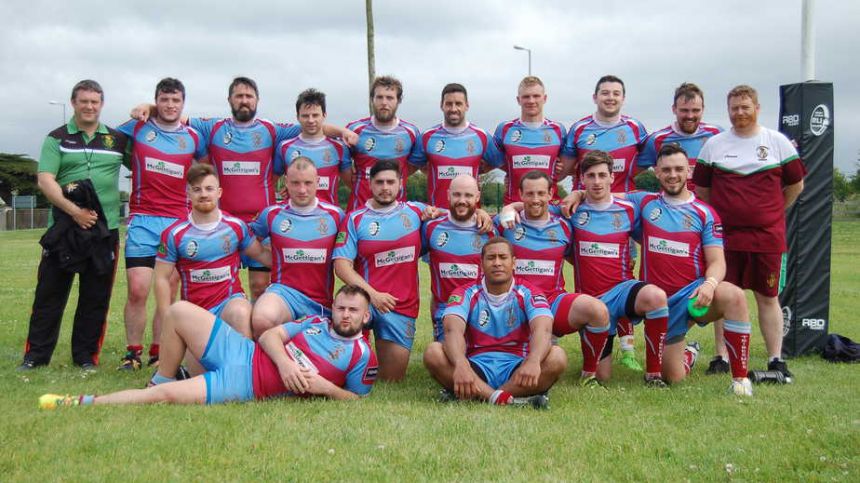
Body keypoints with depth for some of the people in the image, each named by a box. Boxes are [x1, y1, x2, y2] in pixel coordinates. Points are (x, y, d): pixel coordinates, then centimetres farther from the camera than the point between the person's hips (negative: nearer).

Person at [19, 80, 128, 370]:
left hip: (105, 229, 1)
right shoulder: (57, 138, 5)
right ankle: (36, 355, 12)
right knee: (49, 294, 2)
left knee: (95, 298, 4)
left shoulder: (118, 139, 11)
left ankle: (86, 356, 15)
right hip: (63, 228, -1)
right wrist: (73, 210, -18)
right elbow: (45, 181, -5)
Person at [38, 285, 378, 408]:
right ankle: (162, 377, 13)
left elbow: (356, 398, 2)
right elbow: (270, 336, 8)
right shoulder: (316, 322, 10)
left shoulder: (362, 357, -2)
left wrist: (323, 386, -14)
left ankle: (84, 404, -4)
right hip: (239, 352, 6)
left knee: (166, 396, -21)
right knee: (179, 311, -8)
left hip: (245, 387, -5)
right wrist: (285, 362, -12)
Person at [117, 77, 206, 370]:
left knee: (169, 293, 2)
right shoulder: (136, 128, 7)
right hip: (142, 221, -1)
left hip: (179, 222, 1)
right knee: (137, 290, -9)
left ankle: (158, 353, 13)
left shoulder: (193, 137, 10)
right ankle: (133, 352, 5)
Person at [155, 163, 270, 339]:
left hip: (231, 300, -1)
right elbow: (162, 279, 2)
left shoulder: (236, 226, 3)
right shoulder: (174, 234, -1)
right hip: (195, 311, 2)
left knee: (241, 313, -35)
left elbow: (260, 254, 15)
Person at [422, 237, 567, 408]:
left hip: (517, 370, 0)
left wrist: (533, 361, -42)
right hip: (476, 369, 0)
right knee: (433, 352, -26)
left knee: (557, 357, -28)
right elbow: (453, 330, -17)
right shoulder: (466, 293, 2)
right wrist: (461, 364, -40)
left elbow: (543, 330, -18)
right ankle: (514, 399, -36)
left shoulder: (528, 293, 2)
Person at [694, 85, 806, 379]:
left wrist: (770, 214, 11)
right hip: (724, 235, 1)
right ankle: (722, 357, 11)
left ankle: (776, 359, 10)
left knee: (768, 297, 5)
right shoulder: (713, 145, 7)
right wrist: (722, 215, 8)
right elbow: (701, 189, 12)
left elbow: (795, 186, 12)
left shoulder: (778, 142, 5)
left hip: (768, 236, 0)